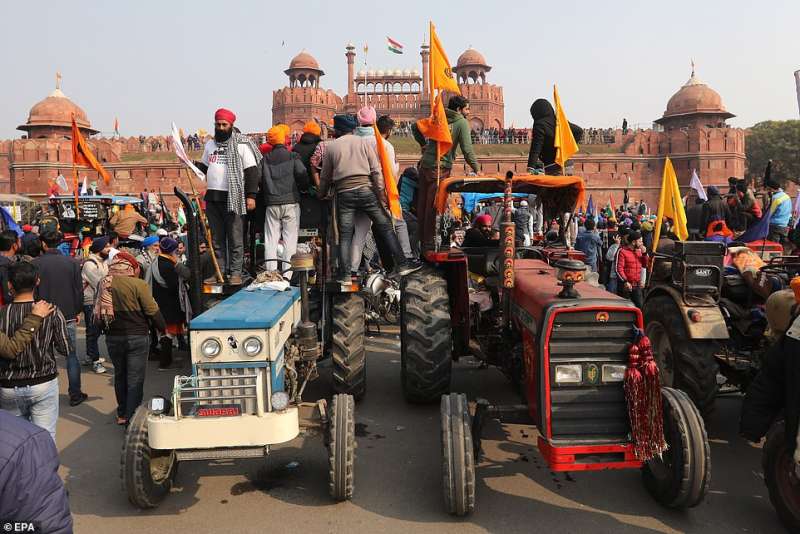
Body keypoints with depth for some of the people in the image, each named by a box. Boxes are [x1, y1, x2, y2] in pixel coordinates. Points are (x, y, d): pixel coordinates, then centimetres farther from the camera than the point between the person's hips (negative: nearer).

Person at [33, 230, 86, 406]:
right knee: (71, 355, 8)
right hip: (68, 316, 1)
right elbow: (79, 289, 0)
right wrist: (78, 311, 11)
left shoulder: (35, 264, -8)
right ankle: (75, 395, 11)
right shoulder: (72, 263, -5)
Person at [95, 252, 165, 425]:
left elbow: (99, 313, 11)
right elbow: (152, 311, -13)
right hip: (137, 337, -5)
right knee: (135, 379, 1)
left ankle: (122, 414, 30)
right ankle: (132, 418, 2)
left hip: (113, 337, 6)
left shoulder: (103, 284, 0)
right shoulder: (138, 284, -17)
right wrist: (163, 328, 2)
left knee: (120, 376, 19)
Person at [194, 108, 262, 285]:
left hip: (233, 198, -6)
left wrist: (251, 195, -15)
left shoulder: (241, 145, -2)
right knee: (216, 238, 9)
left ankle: (236, 272, 3)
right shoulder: (210, 144, 17)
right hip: (212, 197, 6)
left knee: (235, 238, -3)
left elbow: (252, 171, -7)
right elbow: (204, 167, 26)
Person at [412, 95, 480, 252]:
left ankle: (423, 242, 20)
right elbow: (467, 150, -10)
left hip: (425, 164, 6)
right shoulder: (461, 122, -4)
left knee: (423, 204, 10)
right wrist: (477, 170, -5)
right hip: (440, 168, -6)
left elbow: (415, 127, 17)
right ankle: (429, 243, 4)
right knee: (433, 206, -1)